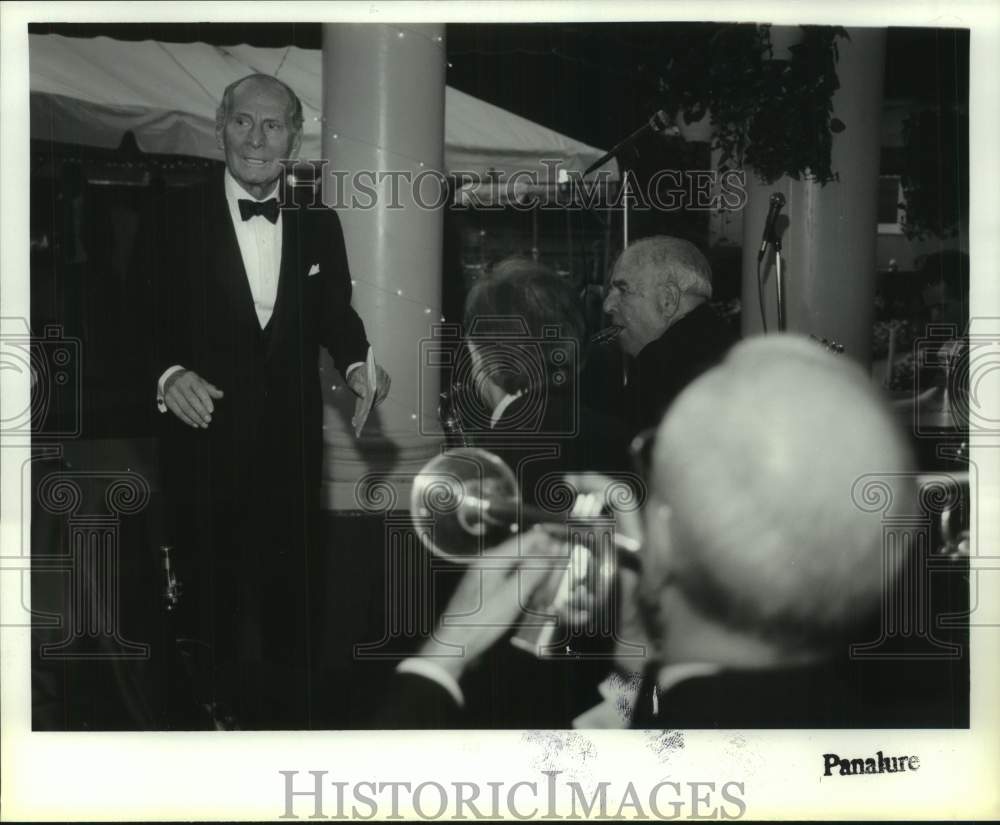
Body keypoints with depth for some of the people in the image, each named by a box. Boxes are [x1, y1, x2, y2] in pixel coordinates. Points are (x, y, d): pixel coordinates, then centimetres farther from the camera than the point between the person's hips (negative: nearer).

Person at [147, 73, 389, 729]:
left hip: (293, 443, 2)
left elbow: (335, 312, 10)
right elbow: (149, 324, -7)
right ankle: (222, 710, 30)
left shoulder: (319, 225, 4)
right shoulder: (176, 221, -6)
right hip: (207, 438, -2)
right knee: (213, 590, 12)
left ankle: (287, 716, 27)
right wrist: (170, 375, -27)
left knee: (289, 588, 12)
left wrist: (356, 363, -10)